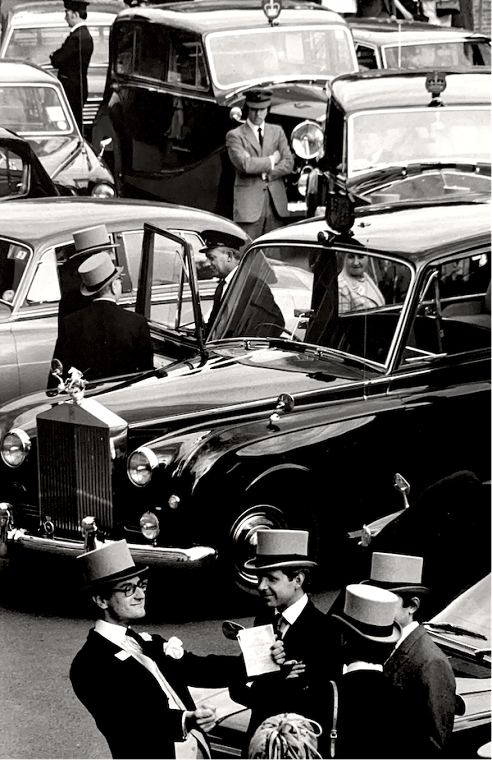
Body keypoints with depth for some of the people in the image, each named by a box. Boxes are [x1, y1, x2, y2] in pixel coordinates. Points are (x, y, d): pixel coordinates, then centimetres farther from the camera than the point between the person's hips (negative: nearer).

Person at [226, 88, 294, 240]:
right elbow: (244, 164, -15)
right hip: (249, 203, -4)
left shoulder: (277, 132, 16)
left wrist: (265, 173, -7)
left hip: (276, 203, 4)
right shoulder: (235, 135, 1)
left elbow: (288, 164, 5)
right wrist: (271, 160, -3)